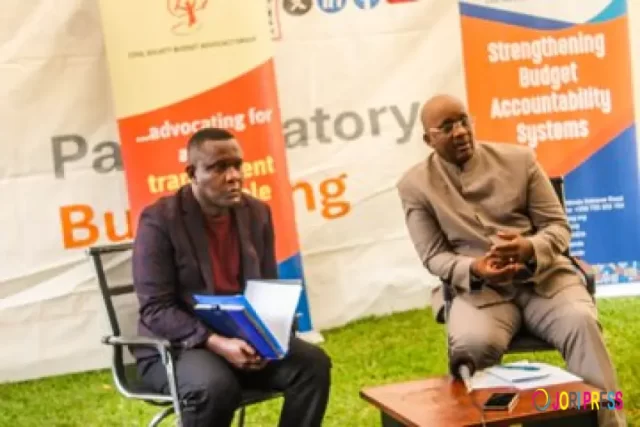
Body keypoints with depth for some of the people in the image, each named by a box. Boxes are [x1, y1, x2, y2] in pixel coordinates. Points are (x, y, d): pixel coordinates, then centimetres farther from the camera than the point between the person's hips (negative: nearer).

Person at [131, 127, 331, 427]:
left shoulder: (256, 213, 5)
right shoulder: (159, 220, -12)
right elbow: (155, 309, -16)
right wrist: (216, 343, -29)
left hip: (245, 338, 5)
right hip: (174, 347, -5)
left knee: (312, 363, -17)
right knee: (215, 386, -36)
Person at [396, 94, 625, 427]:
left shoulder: (519, 159, 7)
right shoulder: (415, 185, 5)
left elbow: (559, 226, 6)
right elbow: (434, 257, 3)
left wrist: (530, 248, -19)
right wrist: (474, 270, -20)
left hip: (543, 276, 1)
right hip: (476, 288, -1)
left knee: (581, 323, -30)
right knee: (472, 343, -35)